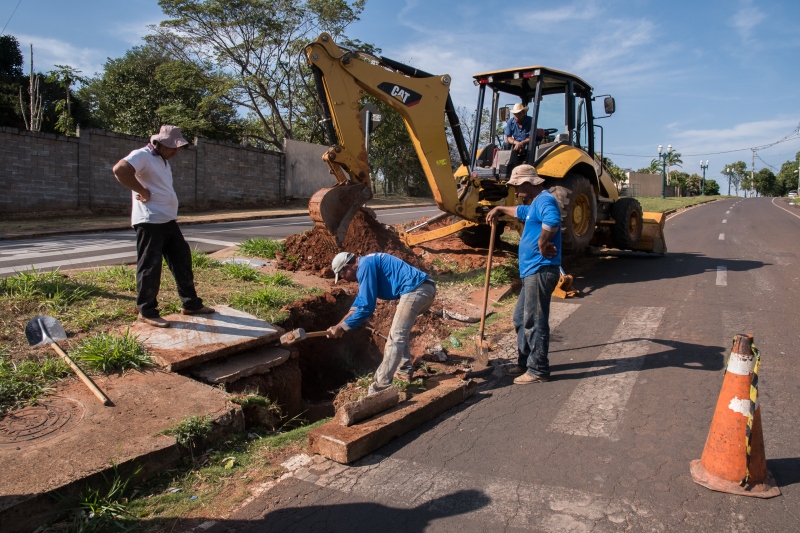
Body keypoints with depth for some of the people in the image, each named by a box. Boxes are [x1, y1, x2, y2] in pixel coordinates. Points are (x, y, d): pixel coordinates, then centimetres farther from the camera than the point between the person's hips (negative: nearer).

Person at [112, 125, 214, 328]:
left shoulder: (163, 160, 19)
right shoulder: (142, 156, -11)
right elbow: (119, 169, -28)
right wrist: (142, 191, -21)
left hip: (169, 220, 10)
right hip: (150, 222, -10)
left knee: (182, 260, 13)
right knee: (150, 266, -3)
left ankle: (190, 304, 24)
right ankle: (147, 312, 9)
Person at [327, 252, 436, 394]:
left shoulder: (365, 266, -9)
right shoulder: (367, 264, 23)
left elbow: (366, 306, -11)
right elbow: (360, 301, 31)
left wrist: (342, 327, -2)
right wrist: (341, 324, 26)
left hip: (415, 290, -11)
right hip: (425, 288, 11)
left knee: (395, 337, -10)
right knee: (400, 331, 26)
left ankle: (380, 387, -9)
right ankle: (405, 370, 34)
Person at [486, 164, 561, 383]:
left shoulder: (545, 200, -14)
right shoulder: (534, 204, 21)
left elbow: (552, 222, -37)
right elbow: (520, 211, 46)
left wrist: (543, 244, -25)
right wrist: (500, 209, 51)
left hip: (540, 271, -11)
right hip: (532, 272, 11)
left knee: (535, 322, -4)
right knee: (521, 318, 18)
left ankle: (538, 370, 6)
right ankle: (525, 362, 29)